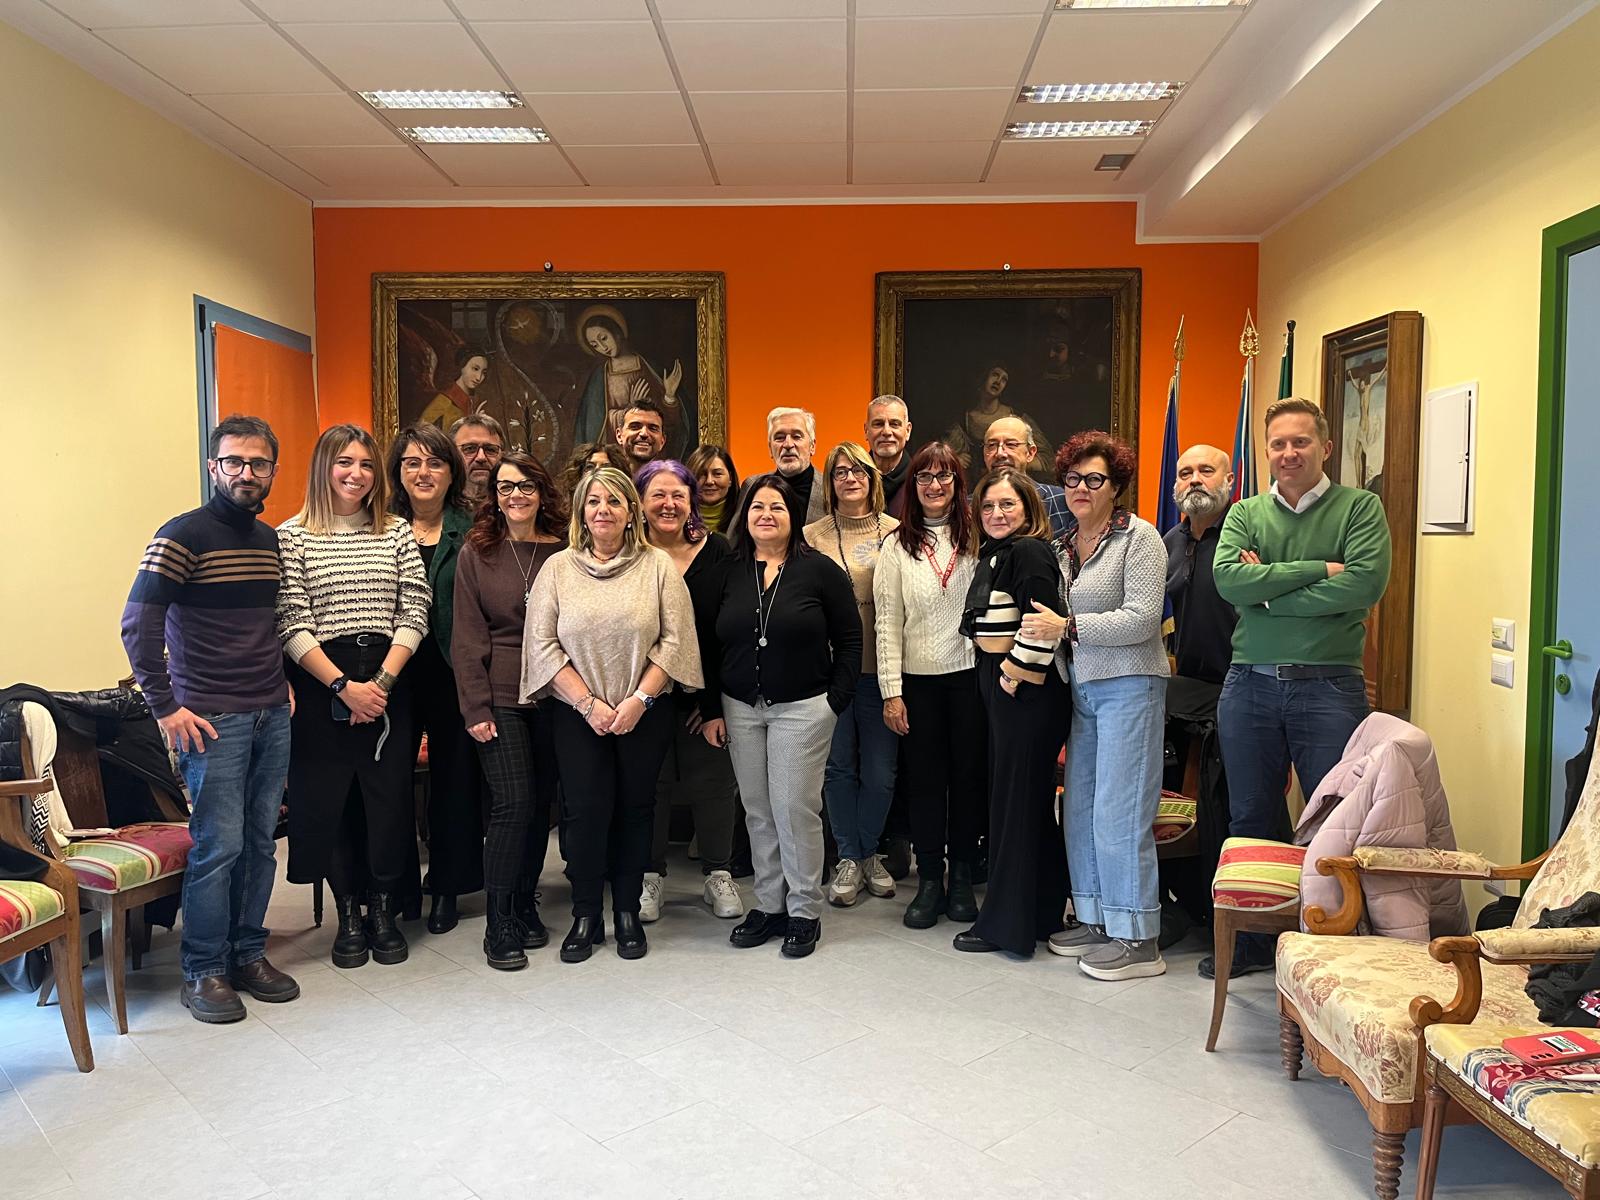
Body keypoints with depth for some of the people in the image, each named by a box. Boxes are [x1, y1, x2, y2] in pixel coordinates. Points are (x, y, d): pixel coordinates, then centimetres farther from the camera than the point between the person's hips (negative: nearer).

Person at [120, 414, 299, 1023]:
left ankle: (248, 955, 24)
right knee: (218, 846, -3)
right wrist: (166, 707, -14)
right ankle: (203, 972, 11)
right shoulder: (184, 535, -9)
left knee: (260, 842, 11)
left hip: (272, 716, 6)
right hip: (213, 720, -6)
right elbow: (138, 624, -14)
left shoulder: (270, 539, 12)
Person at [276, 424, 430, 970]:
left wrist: (382, 682, -9)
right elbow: (291, 625, -6)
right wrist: (344, 686, -13)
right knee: (328, 799, 4)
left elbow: (414, 614, 2)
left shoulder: (397, 533, 8)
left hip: (388, 683, 2)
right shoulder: (292, 536, 1)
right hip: (320, 684, -2)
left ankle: (382, 908, 21)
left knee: (389, 797, 4)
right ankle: (348, 913, 20)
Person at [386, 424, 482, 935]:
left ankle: (447, 887, 23)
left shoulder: (471, 530, 3)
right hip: (394, 675, 1)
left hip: (454, 675, 0)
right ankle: (395, 887, 22)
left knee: (455, 778, 7)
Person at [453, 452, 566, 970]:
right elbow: (467, 638, -1)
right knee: (514, 802, -9)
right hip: (499, 698, -2)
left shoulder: (562, 552, 5)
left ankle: (525, 907, 25)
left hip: (552, 695, 2)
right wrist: (475, 709, -7)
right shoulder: (476, 553, 1)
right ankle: (499, 927, 3)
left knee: (540, 802, 8)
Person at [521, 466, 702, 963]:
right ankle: (585, 916, 16)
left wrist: (638, 700, -12)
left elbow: (675, 639, -5)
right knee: (585, 810, 0)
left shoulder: (658, 566, 0)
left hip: (644, 714, 0)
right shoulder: (558, 568, 2)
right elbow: (542, 643, -3)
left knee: (635, 809, 7)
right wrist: (588, 703, -10)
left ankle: (627, 913, 22)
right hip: (577, 715, 0)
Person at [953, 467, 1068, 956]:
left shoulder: (1029, 552, -15)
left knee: (1016, 801, -1)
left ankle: (1007, 922, 10)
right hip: (1001, 688, 10)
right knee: (1030, 802, 16)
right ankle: (1042, 911, 28)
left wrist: (1011, 676, -17)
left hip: (1026, 691, -10)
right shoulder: (995, 553, 16)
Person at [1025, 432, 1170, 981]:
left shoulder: (1139, 538, -7)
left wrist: (1067, 627, -16)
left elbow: (1142, 618, -16)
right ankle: (1096, 919, 24)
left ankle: (1138, 941, 4)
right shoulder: (1063, 546, 14)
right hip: (1080, 688, 8)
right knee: (1079, 807, 10)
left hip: (1128, 686, -7)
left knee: (1119, 812, -6)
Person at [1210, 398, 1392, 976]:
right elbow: (1228, 579, -9)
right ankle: (1252, 941, 26)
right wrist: (1318, 570, -14)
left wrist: (1266, 592, -11)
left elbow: (1364, 584, -16)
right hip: (1250, 685, 3)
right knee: (1250, 819, 13)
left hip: (1329, 688, -3)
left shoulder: (1360, 507, 1)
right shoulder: (1244, 514, 10)